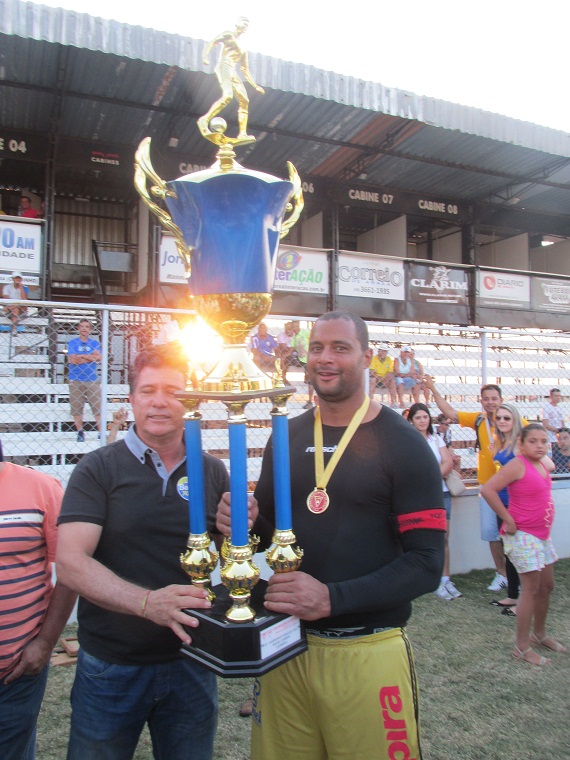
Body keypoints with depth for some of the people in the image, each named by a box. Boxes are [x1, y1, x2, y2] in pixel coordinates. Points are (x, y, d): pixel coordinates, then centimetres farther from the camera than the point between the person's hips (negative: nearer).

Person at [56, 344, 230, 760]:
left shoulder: (212, 471, 0)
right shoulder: (99, 468, -8)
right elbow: (71, 562, -18)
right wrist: (147, 602, -32)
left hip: (190, 660, 3)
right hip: (110, 666, -2)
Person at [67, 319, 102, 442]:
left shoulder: (95, 343, 11)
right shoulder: (72, 343, 5)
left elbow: (98, 357, -6)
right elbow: (73, 360, -8)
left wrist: (81, 356, -7)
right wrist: (91, 357, -4)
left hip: (92, 380, 1)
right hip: (75, 380, -1)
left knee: (98, 407, -5)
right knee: (76, 408, 0)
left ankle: (102, 432, -3)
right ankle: (80, 433, 13)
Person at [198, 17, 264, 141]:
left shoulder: (242, 49, 29)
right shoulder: (229, 35, 9)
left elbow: (245, 69, 31)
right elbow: (212, 42, -5)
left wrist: (255, 86, 27)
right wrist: (205, 56, -24)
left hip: (233, 72, 8)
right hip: (224, 67, -8)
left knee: (244, 101, -2)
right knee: (228, 96, -29)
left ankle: (242, 134, -6)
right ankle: (204, 119, -30)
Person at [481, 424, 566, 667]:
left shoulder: (543, 464, 6)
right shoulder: (518, 465, -18)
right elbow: (488, 489, -26)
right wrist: (508, 520, -21)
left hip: (542, 534, 9)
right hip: (523, 535, -8)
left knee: (546, 586, 17)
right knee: (531, 590, -4)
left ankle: (539, 634, 36)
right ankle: (522, 647, 8)